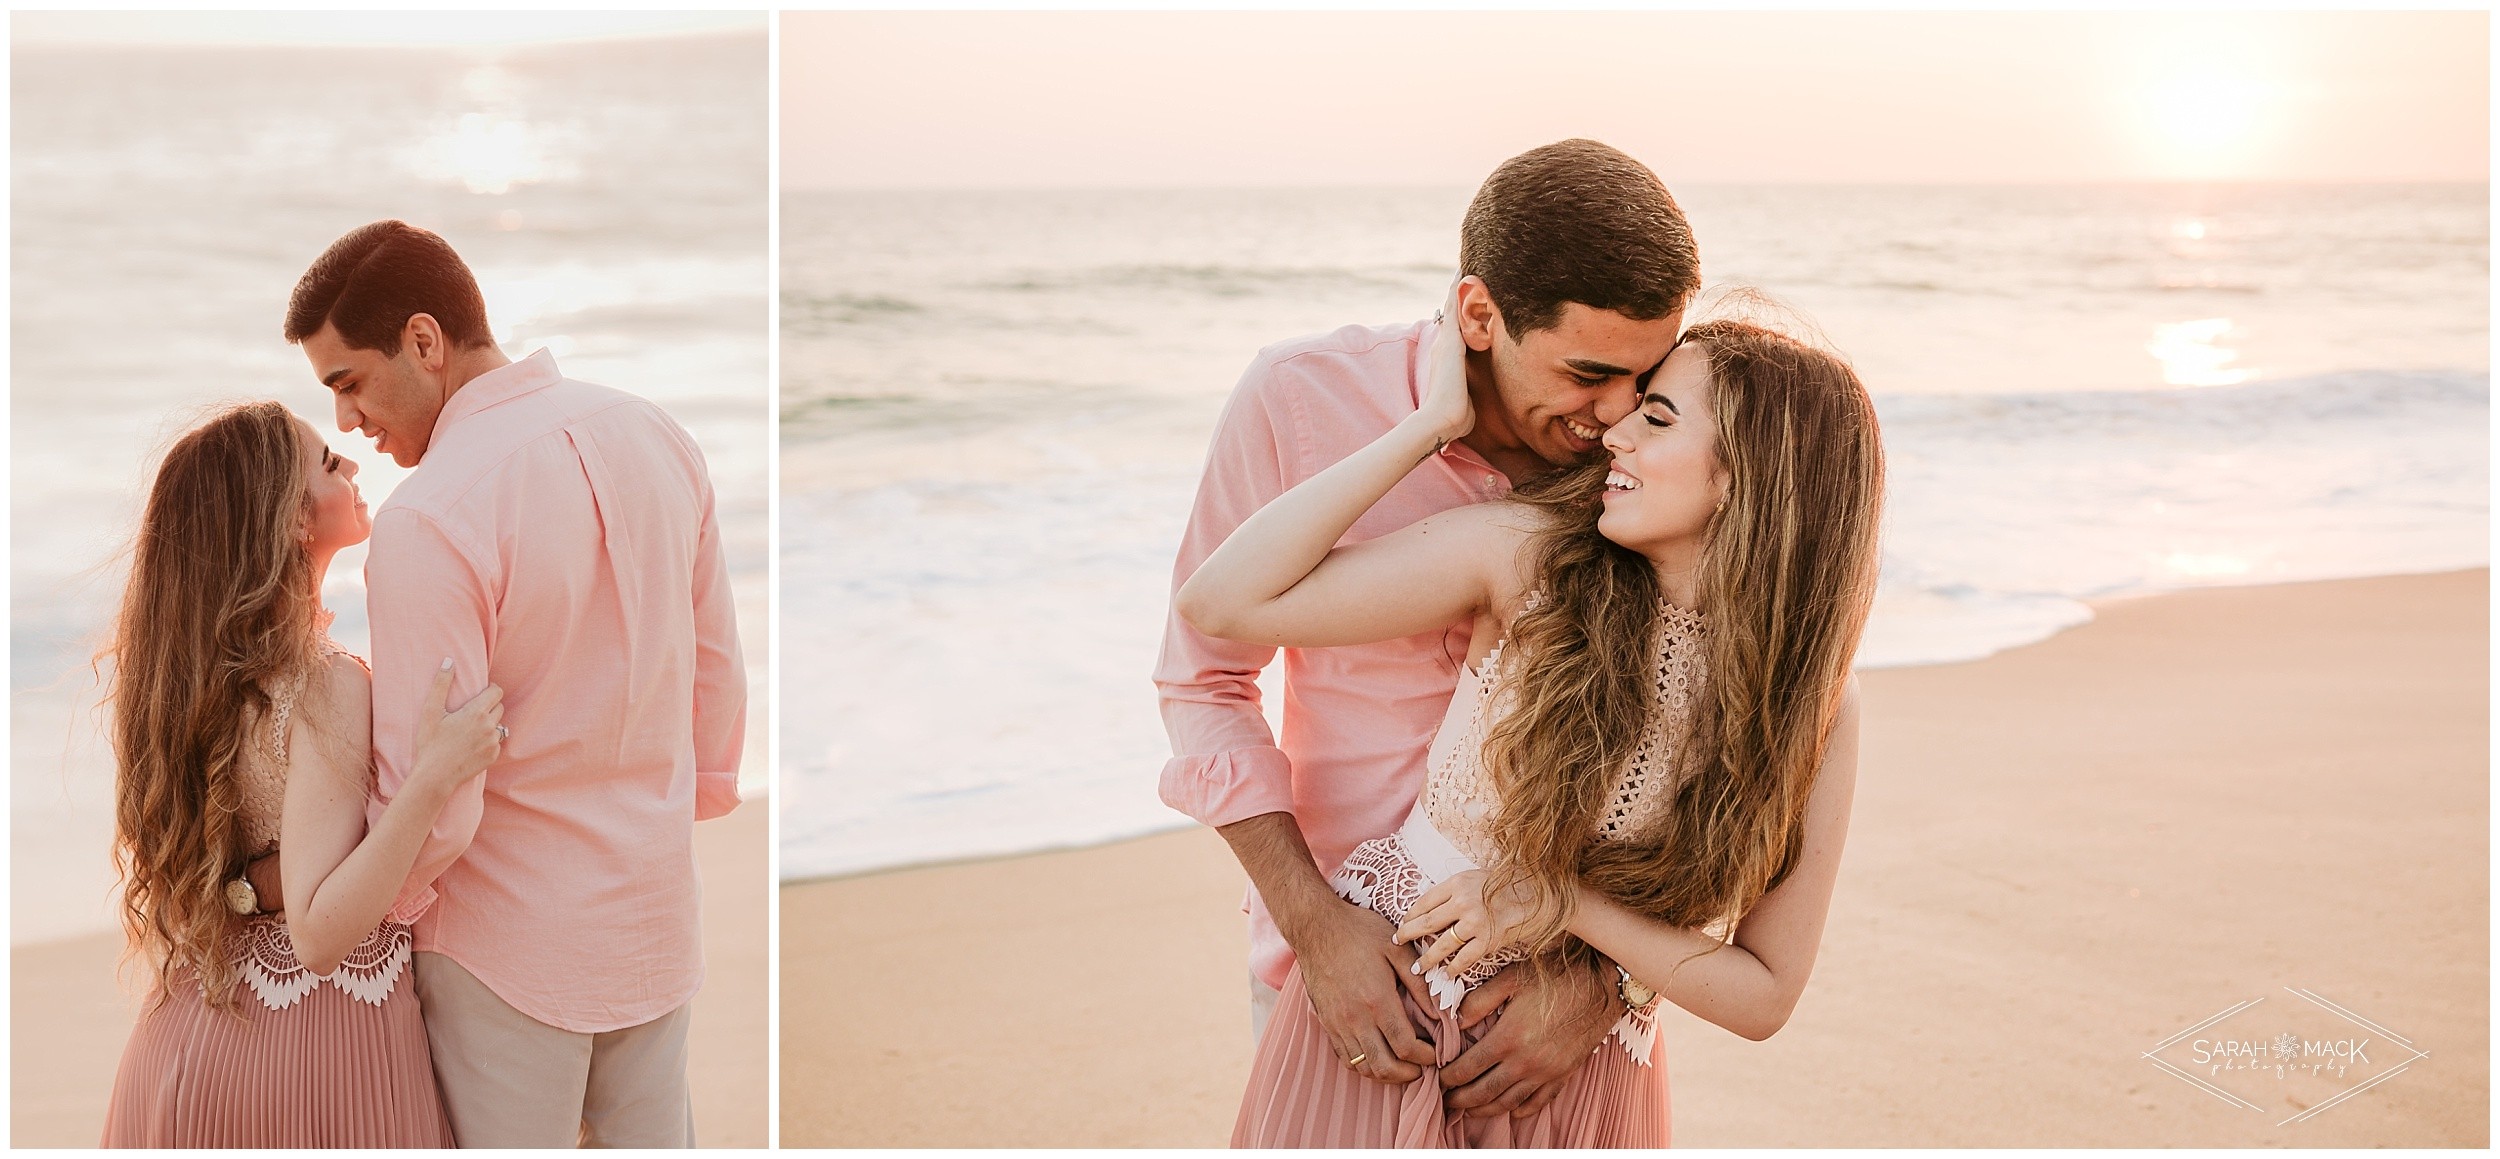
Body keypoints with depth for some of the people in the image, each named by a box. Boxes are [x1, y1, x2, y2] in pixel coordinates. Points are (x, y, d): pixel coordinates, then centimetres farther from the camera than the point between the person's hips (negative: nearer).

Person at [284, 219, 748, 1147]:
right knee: (654, 1137, 19)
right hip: (659, 916, 6)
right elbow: (717, 666, 8)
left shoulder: (428, 522, -24)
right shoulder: (658, 439, -3)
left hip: (511, 947, -6)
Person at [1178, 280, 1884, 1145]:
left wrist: (1567, 901, -17)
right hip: (1372, 1012, -1)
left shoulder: (1814, 698, -11)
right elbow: (1220, 603, -21)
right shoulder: (1528, 555, -15)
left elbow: (1764, 995, -7)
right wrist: (1432, 422, -19)